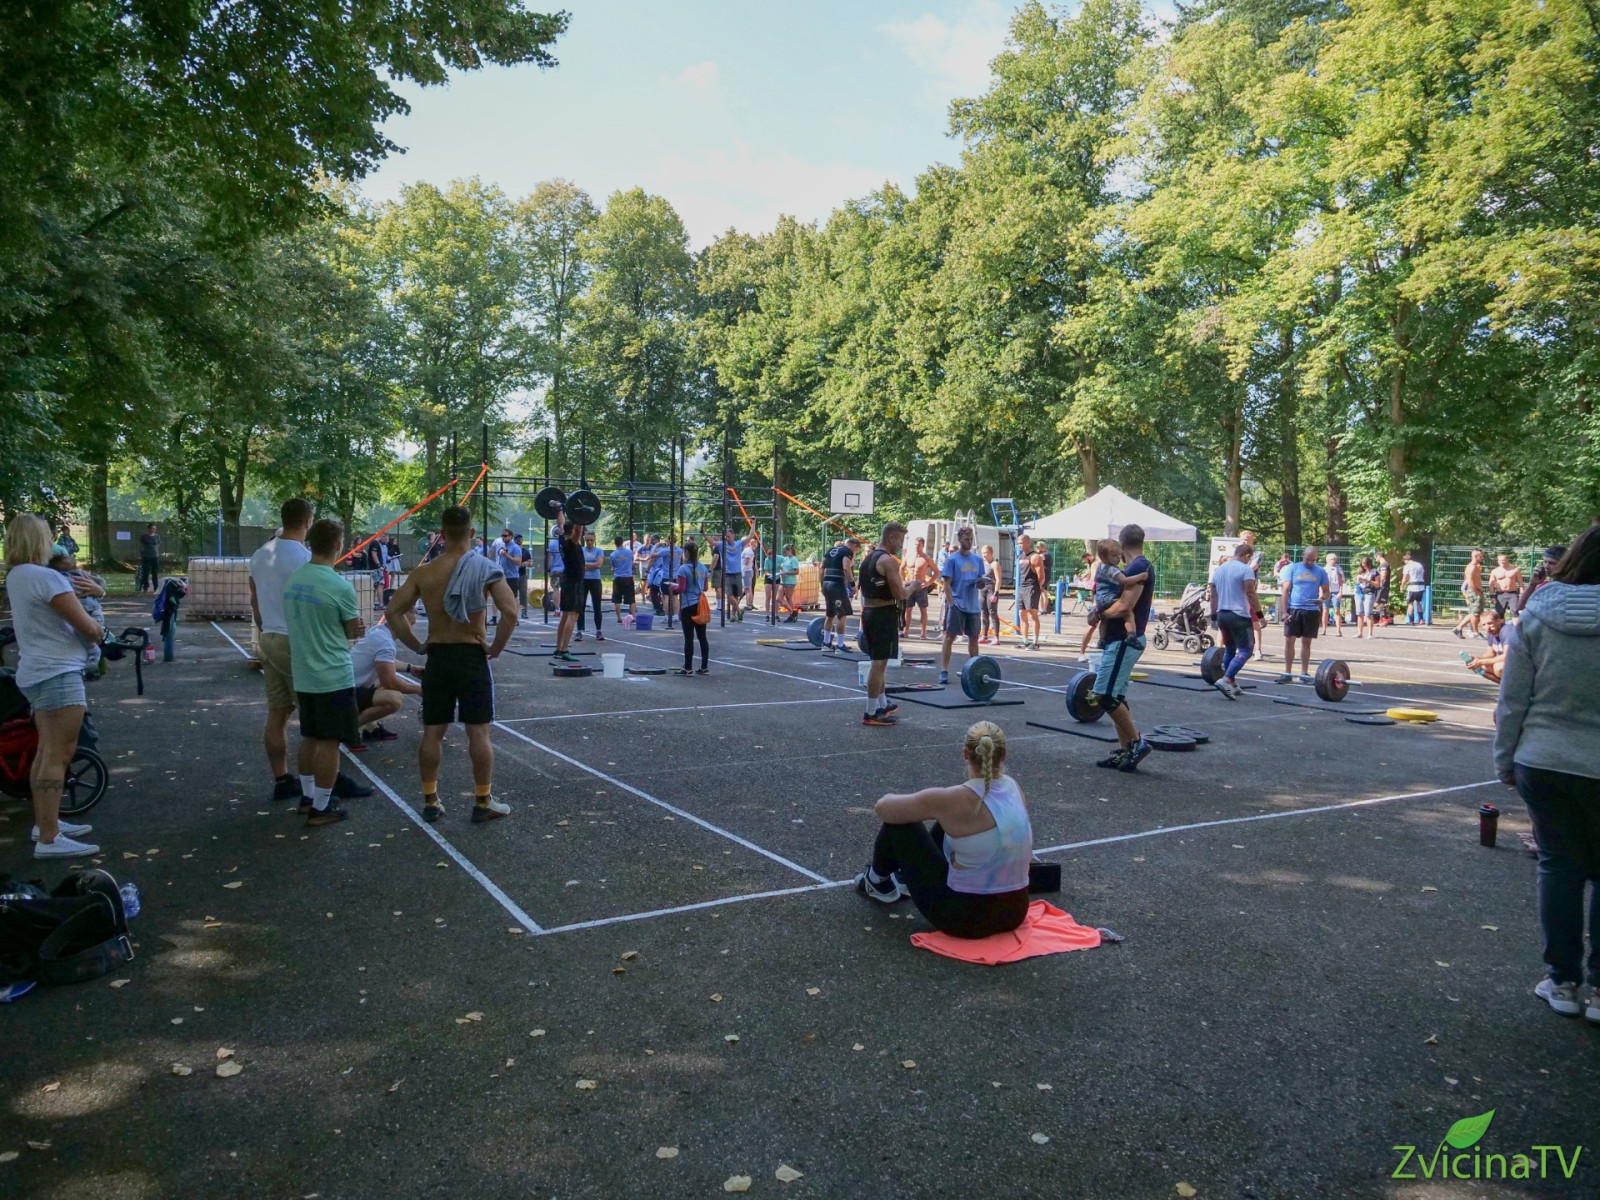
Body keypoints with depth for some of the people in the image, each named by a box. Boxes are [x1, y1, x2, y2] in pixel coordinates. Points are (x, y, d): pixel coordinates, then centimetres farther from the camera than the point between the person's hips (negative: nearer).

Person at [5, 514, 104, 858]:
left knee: (46, 752, 17)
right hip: (57, 672, -10)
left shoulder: (14, 577, 12)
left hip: (37, 672, 10)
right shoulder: (45, 577, -18)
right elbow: (87, 626, -16)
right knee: (59, 754, -8)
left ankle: (44, 823, 26)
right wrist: (100, 632, 5)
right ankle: (49, 839, -8)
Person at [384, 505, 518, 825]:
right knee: (478, 732, 4)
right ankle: (483, 802, 11)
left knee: (432, 733, 11)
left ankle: (430, 802, 19)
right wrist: (495, 648, -6)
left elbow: (392, 612, -2)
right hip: (472, 657, -2)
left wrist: (417, 646, 6)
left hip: (437, 658, 3)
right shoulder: (486, 569, -8)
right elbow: (510, 612, -18)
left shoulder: (424, 573, 0)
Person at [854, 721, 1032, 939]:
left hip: (966, 916, -6)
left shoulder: (957, 800, -21)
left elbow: (882, 807, -9)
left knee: (897, 818, 6)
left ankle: (879, 883, 34)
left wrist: (895, 799, 15)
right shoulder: (1013, 787, -2)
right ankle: (911, 875, 47)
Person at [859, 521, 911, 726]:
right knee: (879, 663, -6)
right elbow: (900, 595, -19)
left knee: (878, 662, 20)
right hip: (884, 615, -10)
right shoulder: (888, 561, -15)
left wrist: (903, 587, 23)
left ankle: (883, 705, 32)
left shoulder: (868, 558, 14)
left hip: (868, 612, 10)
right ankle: (871, 713, -5)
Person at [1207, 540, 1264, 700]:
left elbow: (1213, 595, 15)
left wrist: (1213, 617, 19)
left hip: (1222, 615, 8)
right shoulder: (1245, 569, -7)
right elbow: (1251, 593, -15)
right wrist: (1260, 615, -12)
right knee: (1245, 650, -5)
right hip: (1239, 616, -8)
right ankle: (1226, 680, -21)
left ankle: (1232, 685, 19)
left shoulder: (1218, 570, 14)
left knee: (1229, 649, 18)